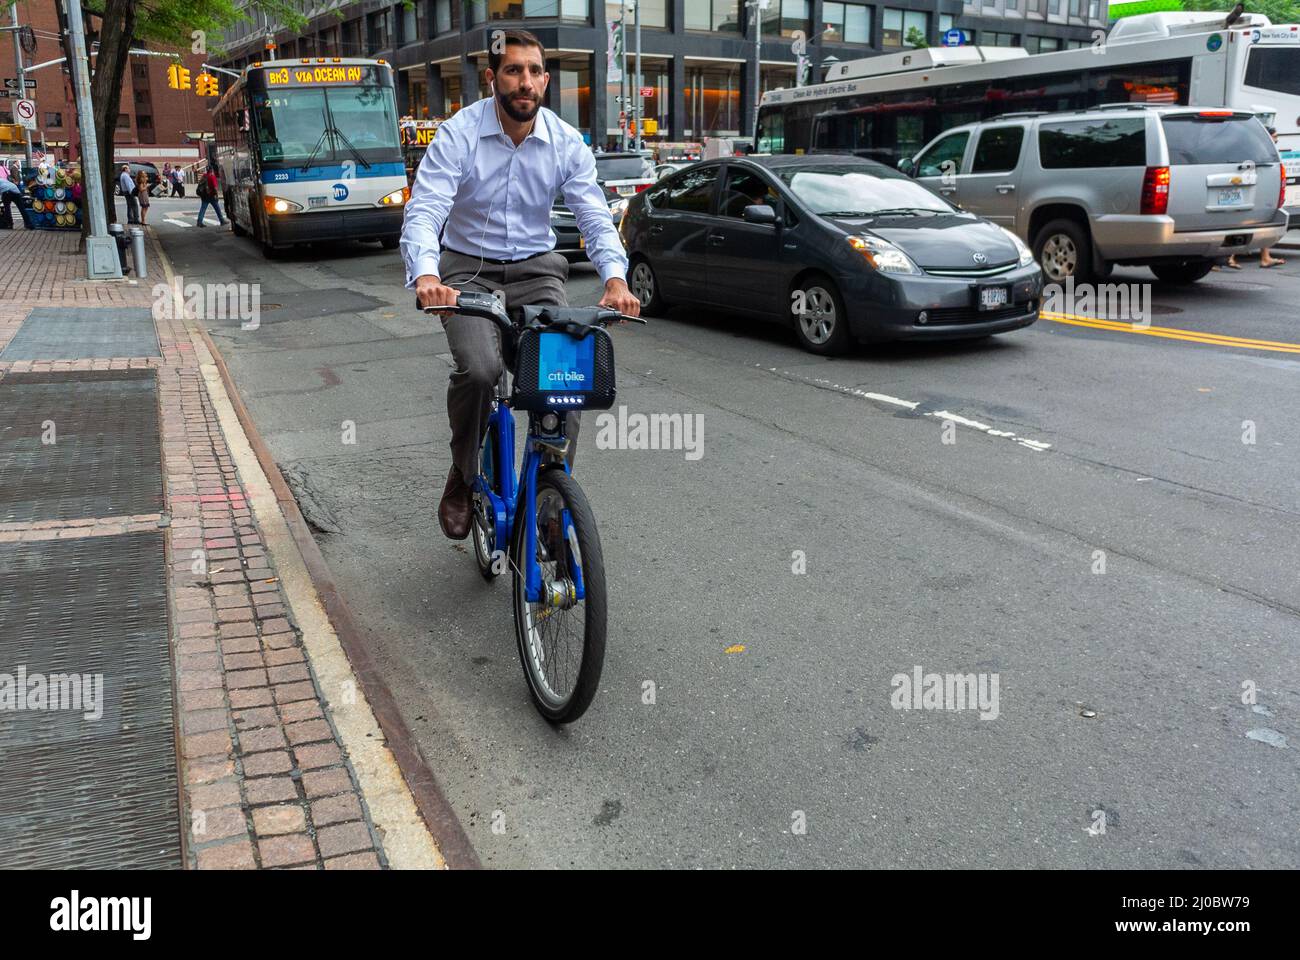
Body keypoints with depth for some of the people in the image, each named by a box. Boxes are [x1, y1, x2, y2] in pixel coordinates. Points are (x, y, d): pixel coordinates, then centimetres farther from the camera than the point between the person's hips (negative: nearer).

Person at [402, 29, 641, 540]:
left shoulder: (566, 143, -4)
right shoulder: (459, 134, -13)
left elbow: (594, 215, -9)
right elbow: (424, 210, -22)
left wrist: (615, 276, -30)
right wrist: (426, 274, -43)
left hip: (536, 269, 3)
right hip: (469, 271, -2)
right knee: (478, 369, -29)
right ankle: (462, 477, -2)